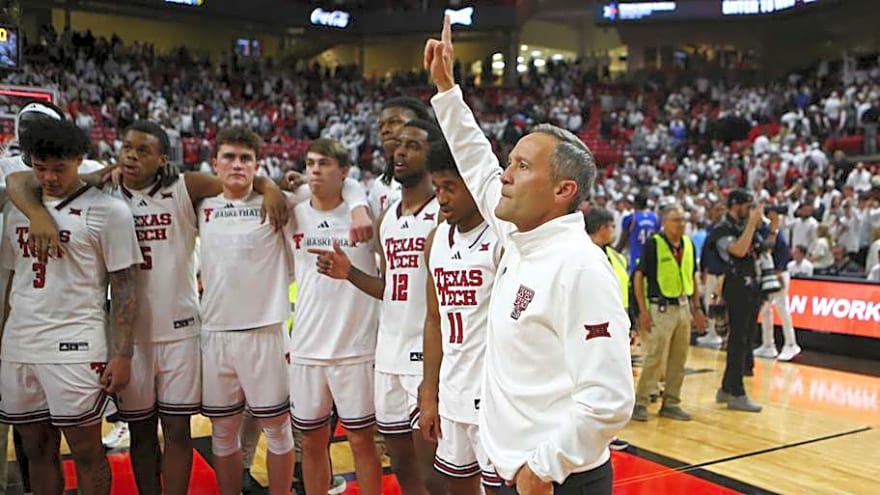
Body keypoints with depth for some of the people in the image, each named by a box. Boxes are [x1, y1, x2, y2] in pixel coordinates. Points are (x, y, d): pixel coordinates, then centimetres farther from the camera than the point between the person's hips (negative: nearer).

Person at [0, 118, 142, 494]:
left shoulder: (107, 211, -5)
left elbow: (124, 288, -6)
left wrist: (122, 355, -11)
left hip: (75, 350, -5)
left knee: (86, 451, 2)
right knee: (37, 449, 14)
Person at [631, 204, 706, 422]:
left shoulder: (689, 244, 8)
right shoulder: (653, 244, -10)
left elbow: (693, 277, 17)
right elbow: (639, 277, -10)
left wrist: (697, 308, 13)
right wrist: (643, 311, -13)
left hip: (684, 307, 6)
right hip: (661, 308, -6)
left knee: (678, 360, 10)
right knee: (655, 357, -7)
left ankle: (671, 403, 21)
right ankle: (640, 402, 3)